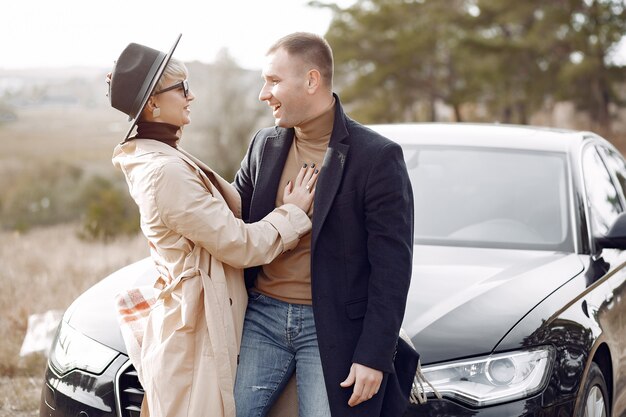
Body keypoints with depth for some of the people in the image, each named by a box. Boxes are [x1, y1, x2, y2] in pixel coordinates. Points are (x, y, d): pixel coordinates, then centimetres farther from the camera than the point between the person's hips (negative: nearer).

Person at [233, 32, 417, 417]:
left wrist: (375, 356, -13)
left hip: (333, 328, -5)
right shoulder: (265, 145, 9)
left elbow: (392, 267, -10)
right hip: (261, 317, 5)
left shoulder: (377, 157, -9)